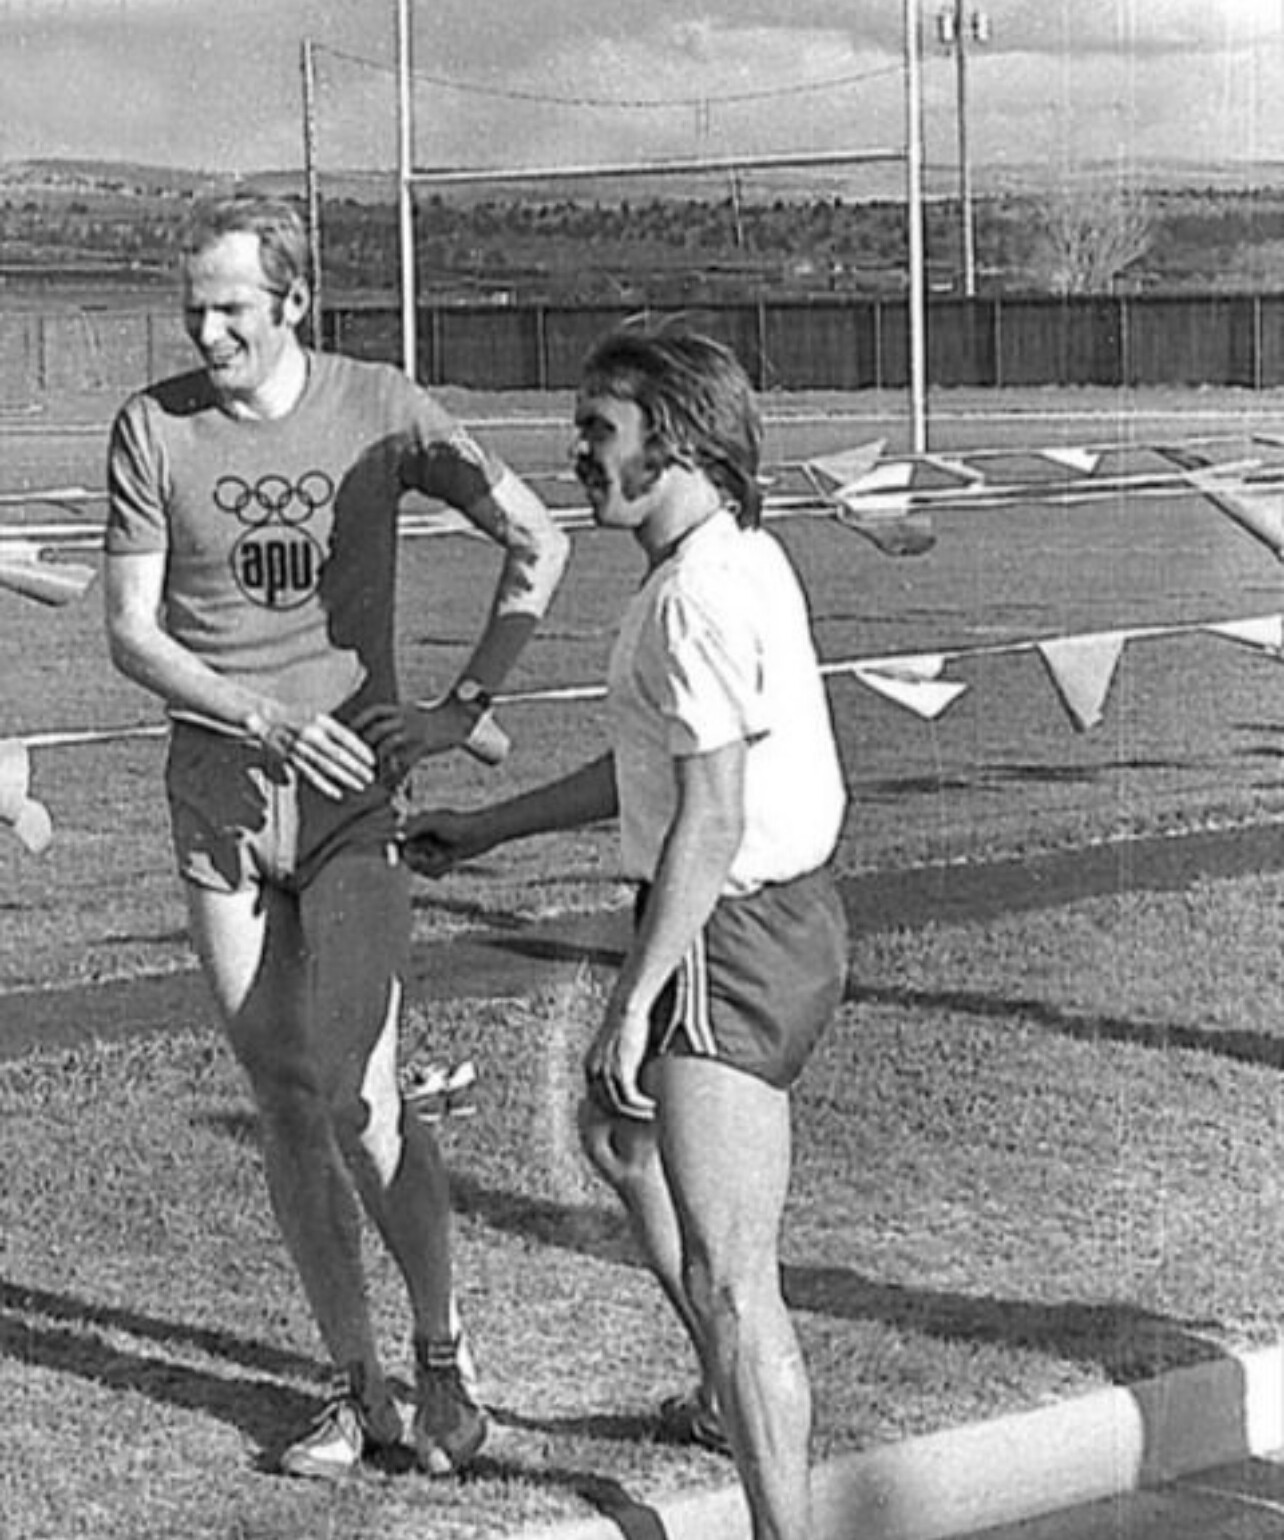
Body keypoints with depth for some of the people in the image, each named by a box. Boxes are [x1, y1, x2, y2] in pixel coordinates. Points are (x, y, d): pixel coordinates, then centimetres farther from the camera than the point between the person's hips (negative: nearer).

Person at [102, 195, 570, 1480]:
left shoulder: (378, 410, -3)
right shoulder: (153, 429, 0)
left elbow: (538, 543, 2)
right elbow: (130, 634, -1)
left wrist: (463, 706, -5)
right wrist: (268, 720, -15)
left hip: (353, 774, -2)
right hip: (218, 781, 2)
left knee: (355, 1094, -11)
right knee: (281, 1098, 4)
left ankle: (442, 1358, 9)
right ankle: (354, 1388, 15)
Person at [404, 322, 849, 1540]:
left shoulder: (700, 597, -21)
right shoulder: (738, 561, 12)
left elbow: (710, 822, -25)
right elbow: (656, 767, 22)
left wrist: (633, 1005, -22)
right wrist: (486, 830, 28)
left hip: (730, 937, -11)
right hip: (766, 917, 11)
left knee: (726, 1279, -12)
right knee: (615, 1137, 33)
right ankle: (733, 1401, 46)